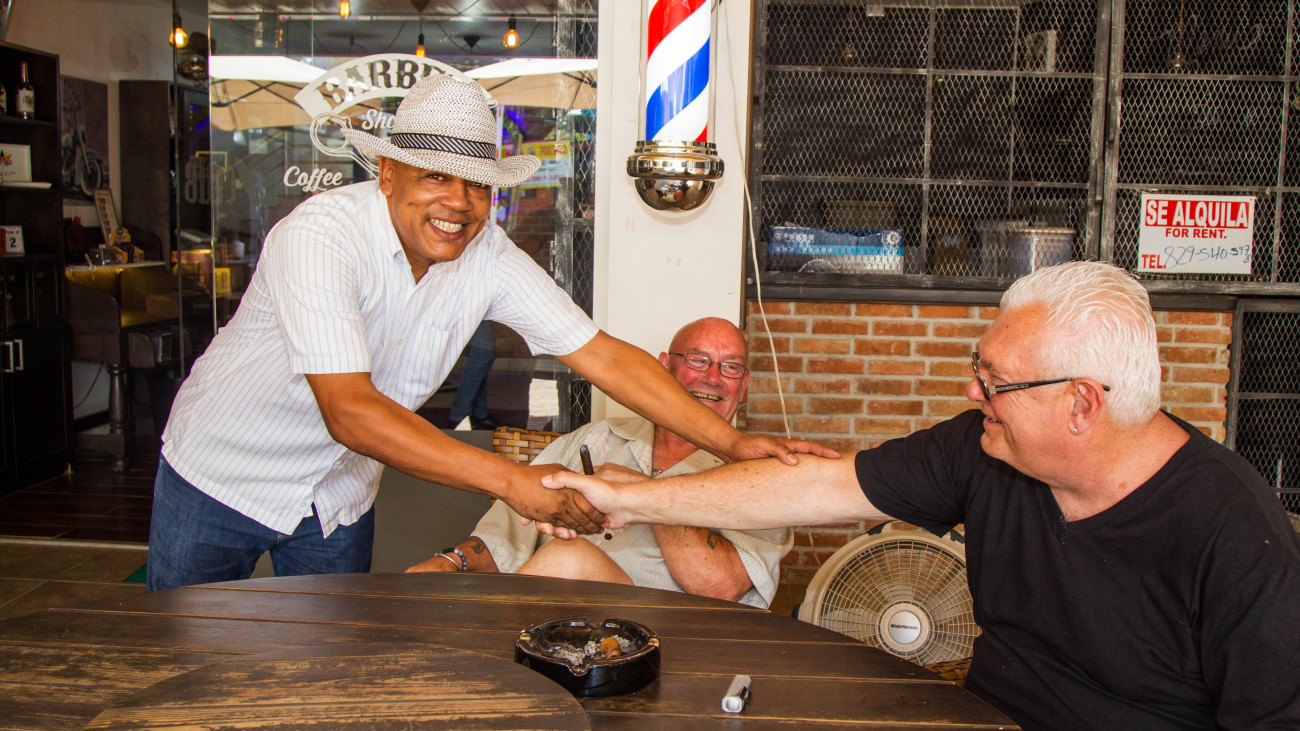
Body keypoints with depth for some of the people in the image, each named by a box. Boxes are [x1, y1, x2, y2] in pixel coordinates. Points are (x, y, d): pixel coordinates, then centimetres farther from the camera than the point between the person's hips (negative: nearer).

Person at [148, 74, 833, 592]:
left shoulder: (487, 255, -15)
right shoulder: (320, 237, -31)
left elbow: (601, 354, -15)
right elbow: (349, 412, -41)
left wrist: (732, 443, -24)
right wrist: (512, 479, -48)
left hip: (338, 495, 4)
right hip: (223, 473, -4)